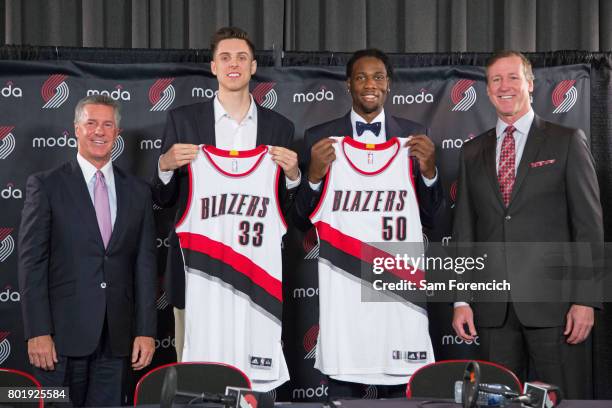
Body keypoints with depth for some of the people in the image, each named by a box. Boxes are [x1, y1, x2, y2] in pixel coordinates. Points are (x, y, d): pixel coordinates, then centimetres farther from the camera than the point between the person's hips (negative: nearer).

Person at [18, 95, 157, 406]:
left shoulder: (138, 191, 10)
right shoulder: (46, 185, 1)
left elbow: (145, 264, 8)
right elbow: (31, 262, -4)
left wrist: (146, 331, 2)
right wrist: (37, 332, -11)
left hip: (116, 339, 3)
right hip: (62, 334, -3)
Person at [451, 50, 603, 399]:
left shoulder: (567, 141, 4)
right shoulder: (473, 152, 14)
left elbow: (589, 223, -1)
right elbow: (464, 229, 14)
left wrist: (585, 299, -9)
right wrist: (461, 300, 6)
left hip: (553, 300, -3)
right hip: (493, 306, 3)